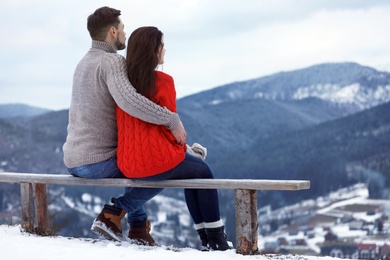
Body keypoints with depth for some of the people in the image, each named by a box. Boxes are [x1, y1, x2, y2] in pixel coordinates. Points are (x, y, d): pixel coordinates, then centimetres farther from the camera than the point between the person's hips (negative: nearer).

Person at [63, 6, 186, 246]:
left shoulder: (85, 62, 17)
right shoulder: (112, 61, -14)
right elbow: (129, 100, -34)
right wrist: (172, 119, -27)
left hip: (73, 161, 9)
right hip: (99, 161, -9)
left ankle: (139, 229, 22)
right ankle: (113, 215, -4)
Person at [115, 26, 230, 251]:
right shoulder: (163, 81, -14)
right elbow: (169, 127, -11)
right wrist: (184, 148, 11)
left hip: (129, 167, 7)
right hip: (158, 163, -7)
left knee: (191, 171, 31)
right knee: (203, 172, 23)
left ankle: (206, 238, 32)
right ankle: (216, 238, 24)